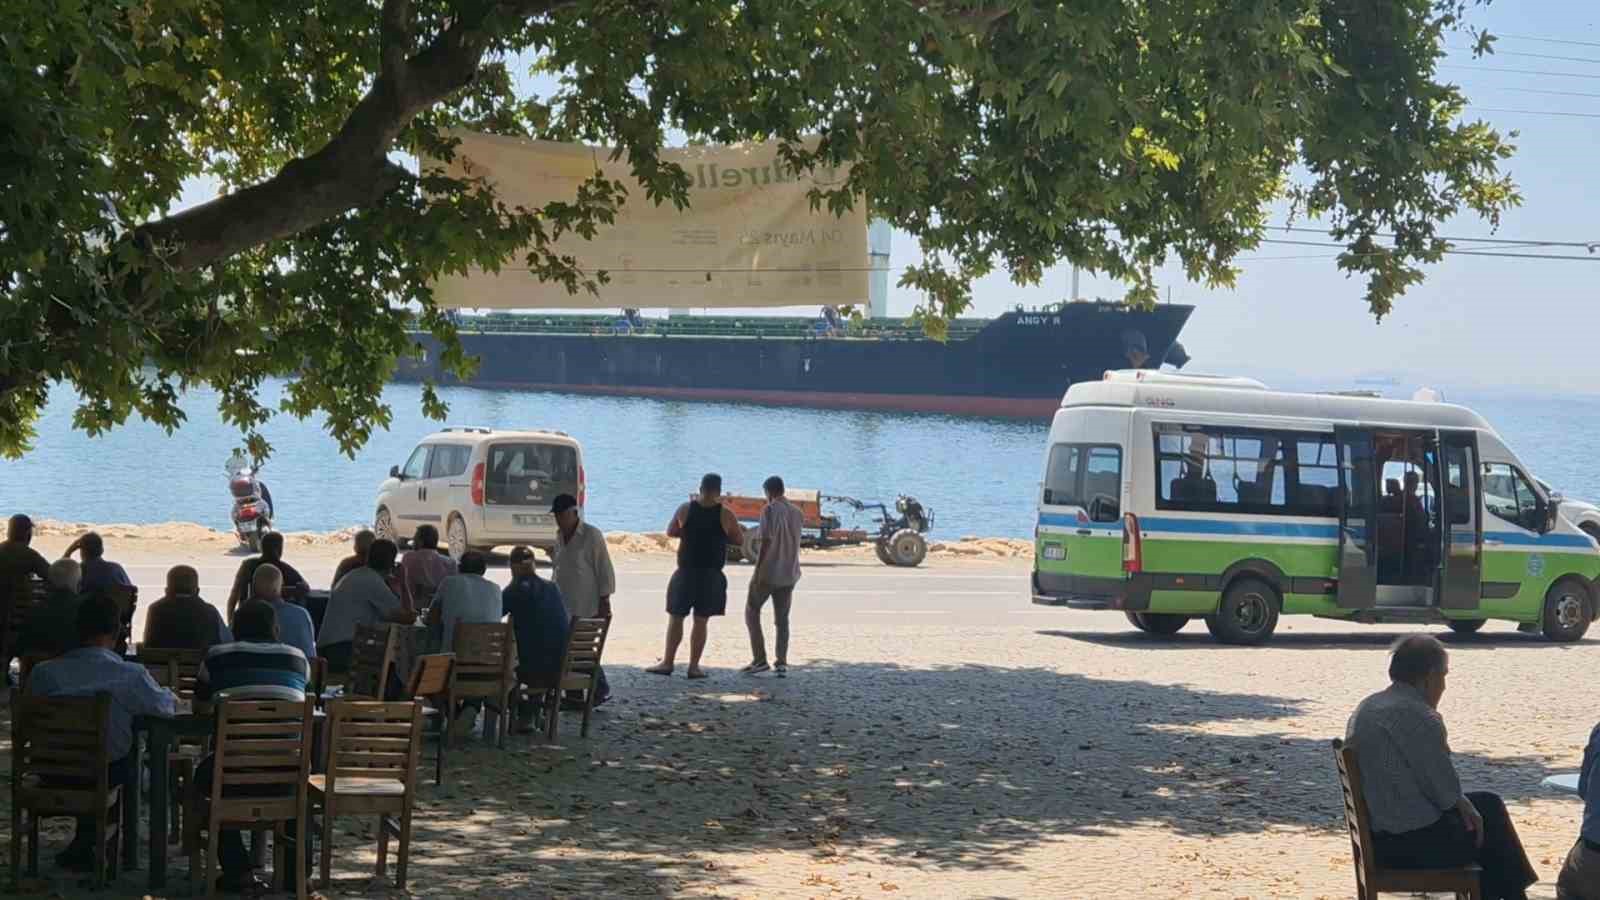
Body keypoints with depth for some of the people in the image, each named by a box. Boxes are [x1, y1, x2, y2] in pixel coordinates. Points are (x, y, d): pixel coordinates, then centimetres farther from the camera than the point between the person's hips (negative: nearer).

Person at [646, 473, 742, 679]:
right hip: (711, 575, 0)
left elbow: (670, 532, 11)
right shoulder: (725, 515, -7)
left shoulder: (685, 510, -4)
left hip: (686, 573, 0)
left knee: (675, 618, 9)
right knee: (701, 621, 5)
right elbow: (739, 540, 5)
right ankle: (694, 666, 6)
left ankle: (667, 662, 9)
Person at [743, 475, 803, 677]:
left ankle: (759, 659, 0)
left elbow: (766, 541, -19)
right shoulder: (797, 513, 9)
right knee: (782, 619, 9)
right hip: (789, 574, 6)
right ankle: (782, 662, -4)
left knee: (752, 612, 8)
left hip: (768, 572, -6)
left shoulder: (770, 510, -11)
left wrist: (757, 571, -17)